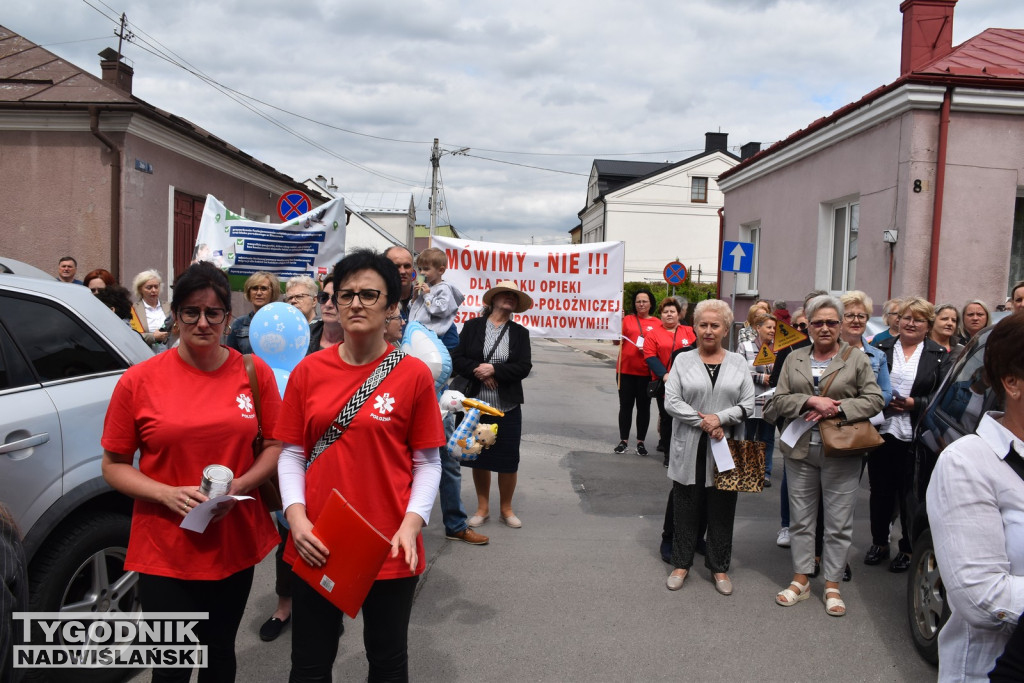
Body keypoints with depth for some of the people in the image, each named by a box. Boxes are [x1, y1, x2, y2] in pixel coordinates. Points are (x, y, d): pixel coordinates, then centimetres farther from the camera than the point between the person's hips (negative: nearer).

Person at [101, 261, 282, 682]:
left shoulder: (255, 373, -2)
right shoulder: (139, 380, -7)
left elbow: (276, 445, 4)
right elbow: (113, 466, -1)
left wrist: (240, 485, -13)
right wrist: (167, 494, -17)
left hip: (235, 544, 2)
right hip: (165, 550, -2)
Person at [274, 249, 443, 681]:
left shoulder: (414, 374, -7)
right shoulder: (309, 370, 1)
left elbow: (428, 463, -3)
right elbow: (292, 453, 4)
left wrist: (412, 524, -16)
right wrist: (296, 516, -10)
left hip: (389, 549, -2)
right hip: (316, 546, 2)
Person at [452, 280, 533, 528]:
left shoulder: (520, 332, 3)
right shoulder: (472, 326, 2)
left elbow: (524, 367, -8)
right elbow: (457, 360, -3)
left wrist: (494, 370, -19)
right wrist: (479, 371, -19)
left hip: (508, 408, 0)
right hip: (476, 405, 0)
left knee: (508, 460, 5)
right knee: (479, 458, 11)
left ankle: (506, 508, 25)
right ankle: (483, 508, 27)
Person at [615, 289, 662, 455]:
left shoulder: (658, 323, 4)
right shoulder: (627, 319, 5)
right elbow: (617, 340, -4)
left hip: (646, 373, 0)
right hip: (625, 370, 0)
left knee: (643, 407, 6)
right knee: (625, 405, 6)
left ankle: (641, 442, 14)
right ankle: (623, 441, 13)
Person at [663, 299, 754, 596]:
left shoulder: (738, 363, 7)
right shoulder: (683, 360, 3)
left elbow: (748, 404, 1)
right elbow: (672, 402, -6)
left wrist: (720, 418, -15)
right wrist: (704, 423, -15)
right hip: (689, 449, -1)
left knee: (721, 510, 9)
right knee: (686, 508, 8)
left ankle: (719, 567, 25)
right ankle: (681, 563, 23)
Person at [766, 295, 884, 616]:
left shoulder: (857, 359, 2)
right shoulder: (794, 360, 9)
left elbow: (874, 400, -4)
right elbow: (779, 400, 2)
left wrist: (836, 408, -16)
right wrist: (811, 401, -15)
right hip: (800, 449, 3)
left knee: (838, 522, 4)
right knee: (801, 517, 11)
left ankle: (832, 585, 17)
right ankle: (801, 579, 23)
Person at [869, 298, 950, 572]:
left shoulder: (940, 355, 4)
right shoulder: (881, 349, 8)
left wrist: (914, 403, -13)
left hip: (916, 436, -2)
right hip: (881, 432, 2)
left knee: (910, 494, 5)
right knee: (880, 490, 12)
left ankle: (908, 549, 21)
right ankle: (879, 542, 28)